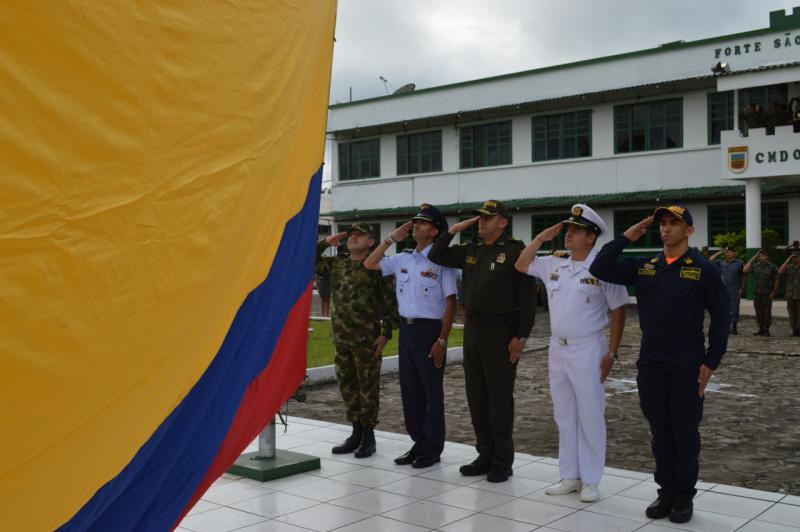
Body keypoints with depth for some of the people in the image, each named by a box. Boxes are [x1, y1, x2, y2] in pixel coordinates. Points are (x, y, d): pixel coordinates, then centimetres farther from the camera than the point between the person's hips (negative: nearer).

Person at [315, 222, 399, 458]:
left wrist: (386, 333, -12)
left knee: (368, 389, 3)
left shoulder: (377, 268, -7)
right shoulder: (336, 264, 9)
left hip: (367, 341, -6)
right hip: (341, 338, 6)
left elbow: (391, 303, -8)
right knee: (347, 387, 13)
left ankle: (368, 436, 15)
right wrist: (326, 242, 4)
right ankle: (356, 433, 25)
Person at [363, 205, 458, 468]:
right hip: (406, 328, 7)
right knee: (409, 389, 12)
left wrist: (442, 340, -16)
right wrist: (392, 238, 10)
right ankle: (418, 443, 25)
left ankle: (432, 449, 16)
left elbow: (450, 302, -11)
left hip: (429, 329, -7)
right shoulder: (403, 259, 10)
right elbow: (369, 264, 18)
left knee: (431, 391, 4)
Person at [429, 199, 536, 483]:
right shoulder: (470, 250, 11)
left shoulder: (515, 251, -9)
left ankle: (502, 462, 10)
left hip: (500, 331, -7)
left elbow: (527, 297, -11)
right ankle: (485, 455, 23)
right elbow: (436, 256, 17)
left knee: (499, 397, 0)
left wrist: (521, 336, -15)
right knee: (476, 395, 11)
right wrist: (454, 230, 5)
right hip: (472, 329, 7)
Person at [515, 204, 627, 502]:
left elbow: (618, 311, -8)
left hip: (587, 351, -6)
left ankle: (590, 481, 12)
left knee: (590, 417, 2)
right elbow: (521, 265, 16)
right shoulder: (554, 265, 6)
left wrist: (611, 353, -11)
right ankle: (569, 476, 23)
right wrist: (542, 237, 6)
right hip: (557, 349, 6)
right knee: (564, 416, 12)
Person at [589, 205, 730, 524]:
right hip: (650, 366, 3)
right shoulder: (643, 268, 8)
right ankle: (666, 492, 23)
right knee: (660, 433, 11)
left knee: (685, 434, 5)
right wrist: (627, 237, -1)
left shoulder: (703, 269, -3)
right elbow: (599, 269, 3)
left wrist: (711, 362, -7)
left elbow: (721, 317, -2)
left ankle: (684, 497, 19)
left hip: (687, 367, -3)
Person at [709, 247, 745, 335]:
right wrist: (719, 252, 5)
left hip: (735, 291, -3)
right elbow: (710, 260, 8)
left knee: (734, 310, -2)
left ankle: (734, 328, 3)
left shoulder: (739, 263, 2)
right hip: (723, 290, 3)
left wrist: (742, 288, -2)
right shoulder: (721, 263, 10)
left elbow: (743, 276, 4)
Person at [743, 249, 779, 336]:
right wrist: (752, 259, -6)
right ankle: (761, 330, 13)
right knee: (759, 312, 5)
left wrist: (774, 291, -5)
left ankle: (766, 330, 7)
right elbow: (745, 270, -8)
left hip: (767, 294, -3)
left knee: (767, 312, -1)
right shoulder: (755, 266, 8)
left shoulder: (772, 267, 0)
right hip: (756, 293, 3)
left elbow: (777, 279, 2)